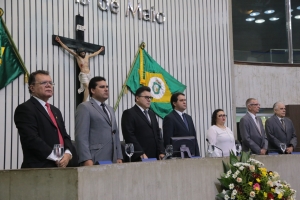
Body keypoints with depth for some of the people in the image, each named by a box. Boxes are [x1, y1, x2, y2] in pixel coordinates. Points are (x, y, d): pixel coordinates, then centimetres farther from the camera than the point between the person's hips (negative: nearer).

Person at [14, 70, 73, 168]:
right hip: (38, 167, -7)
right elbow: (31, 139, -14)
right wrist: (56, 158, -15)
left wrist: (67, 153, -2)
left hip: (61, 166, 7)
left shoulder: (55, 111, 22)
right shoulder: (25, 109, -4)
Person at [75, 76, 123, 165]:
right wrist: (87, 160, -19)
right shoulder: (84, 107, -1)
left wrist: (119, 157, 12)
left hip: (112, 160, 7)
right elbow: (81, 136, -11)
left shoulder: (110, 109, 22)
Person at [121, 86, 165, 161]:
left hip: (154, 157, 6)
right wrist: (141, 154, -17)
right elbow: (129, 136, -11)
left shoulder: (151, 113, 21)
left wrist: (161, 152, 5)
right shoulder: (129, 113, -2)